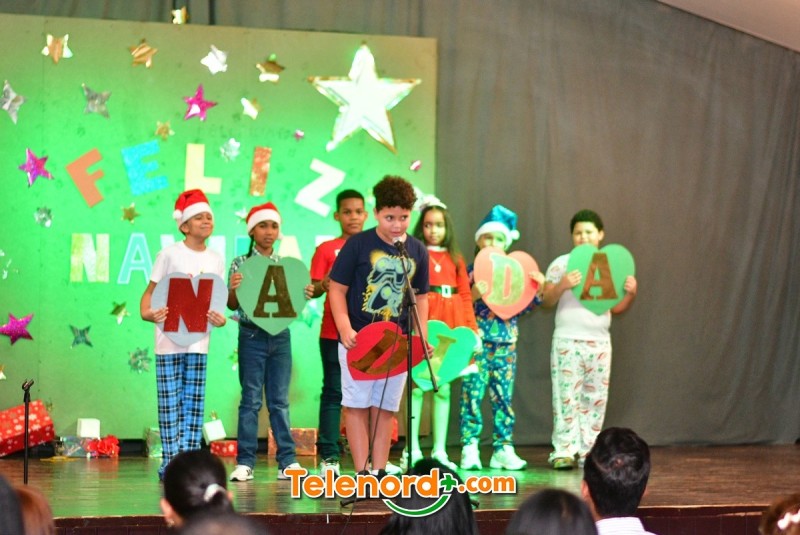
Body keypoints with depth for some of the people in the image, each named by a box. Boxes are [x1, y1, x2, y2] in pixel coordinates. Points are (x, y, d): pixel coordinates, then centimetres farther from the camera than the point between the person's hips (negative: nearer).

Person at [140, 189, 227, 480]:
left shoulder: (216, 259, 10)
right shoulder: (169, 254, -3)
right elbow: (150, 291, -1)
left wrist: (219, 318, -8)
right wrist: (147, 312, -21)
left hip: (199, 340, 4)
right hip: (169, 339, -4)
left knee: (194, 405, 5)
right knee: (170, 404, -1)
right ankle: (169, 462, 3)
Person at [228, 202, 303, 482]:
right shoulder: (241, 264, 0)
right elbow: (232, 305, -2)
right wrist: (233, 289, -23)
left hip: (280, 336, 3)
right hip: (252, 336, -2)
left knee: (280, 400, 5)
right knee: (251, 400, -1)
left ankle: (287, 460, 6)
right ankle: (245, 461, 2)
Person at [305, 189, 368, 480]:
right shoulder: (326, 249, 4)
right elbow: (315, 288, -2)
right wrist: (319, 287, -24)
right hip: (334, 333, -2)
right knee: (334, 393, -2)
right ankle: (329, 458, -1)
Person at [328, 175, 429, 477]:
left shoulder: (417, 251, 8)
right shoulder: (358, 244, -4)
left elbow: (420, 297, 15)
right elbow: (337, 289, -3)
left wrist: (422, 336, 2)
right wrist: (345, 329, -15)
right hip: (358, 340, -3)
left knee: (385, 408, 6)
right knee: (357, 405, -3)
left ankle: (379, 471, 10)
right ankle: (362, 472, -1)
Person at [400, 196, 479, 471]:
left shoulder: (455, 259, 15)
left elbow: (465, 296, 12)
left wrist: (472, 330, 4)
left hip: (450, 327, 4)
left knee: (443, 387, 6)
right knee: (417, 385, -4)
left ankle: (439, 451, 10)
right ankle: (412, 451, 1)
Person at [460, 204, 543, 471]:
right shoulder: (471, 272, 0)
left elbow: (522, 307, 14)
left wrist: (538, 289, -1)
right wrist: (473, 295, -22)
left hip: (506, 342, 4)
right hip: (477, 341, -4)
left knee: (503, 396, 6)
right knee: (472, 393, -7)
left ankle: (503, 449, 10)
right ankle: (470, 449, -3)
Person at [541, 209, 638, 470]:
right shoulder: (561, 264, 0)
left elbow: (616, 307, 12)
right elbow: (547, 301, -4)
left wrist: (630, 294, -7)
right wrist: (561, 286, -22)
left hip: (600, 341, 4)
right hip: (568, 340, -4)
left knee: (596, 397, 5)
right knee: (567, 395, -6)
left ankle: (588, 450, 11)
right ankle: (564, 450, -4)